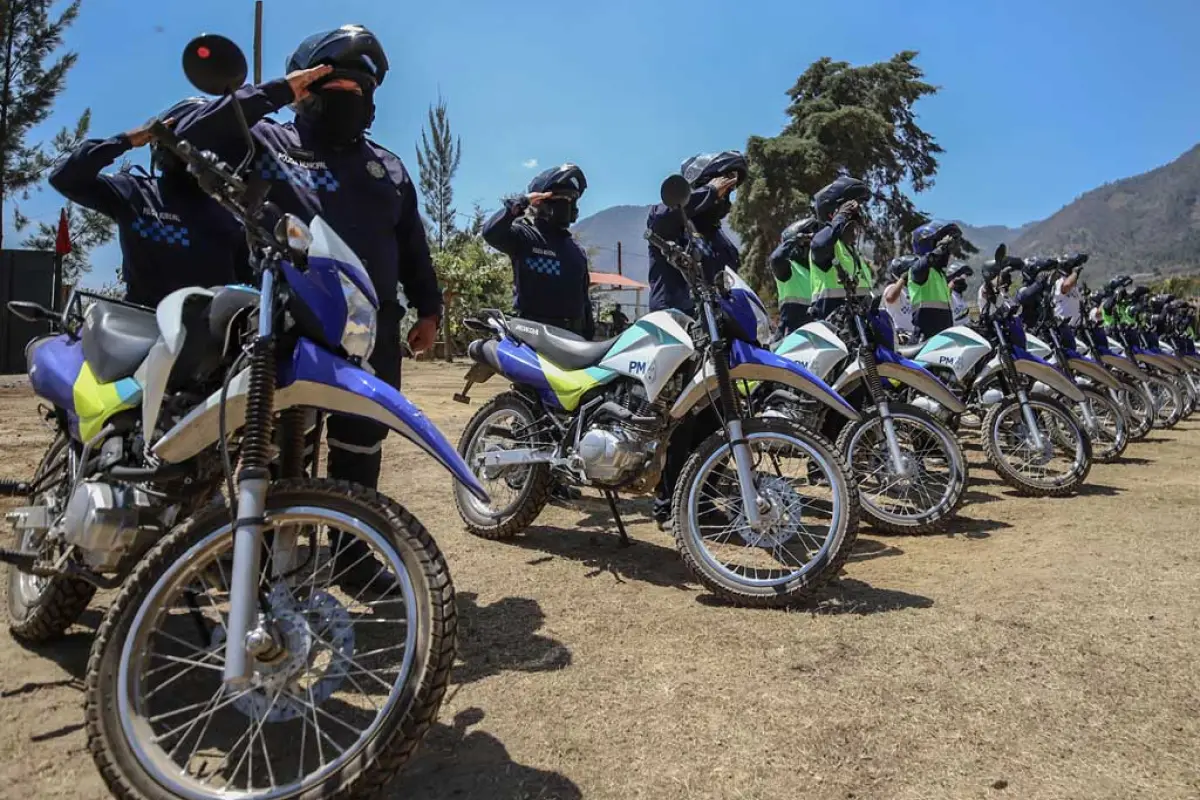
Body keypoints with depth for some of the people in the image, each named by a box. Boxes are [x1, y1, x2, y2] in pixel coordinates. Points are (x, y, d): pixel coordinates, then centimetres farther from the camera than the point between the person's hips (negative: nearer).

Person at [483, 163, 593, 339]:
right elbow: (491, 232, -21)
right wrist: (520, 203, -16)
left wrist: (589, 337, 20)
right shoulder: (524, 236, 0)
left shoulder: (577, 250, 22)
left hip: (573, 334, 7)